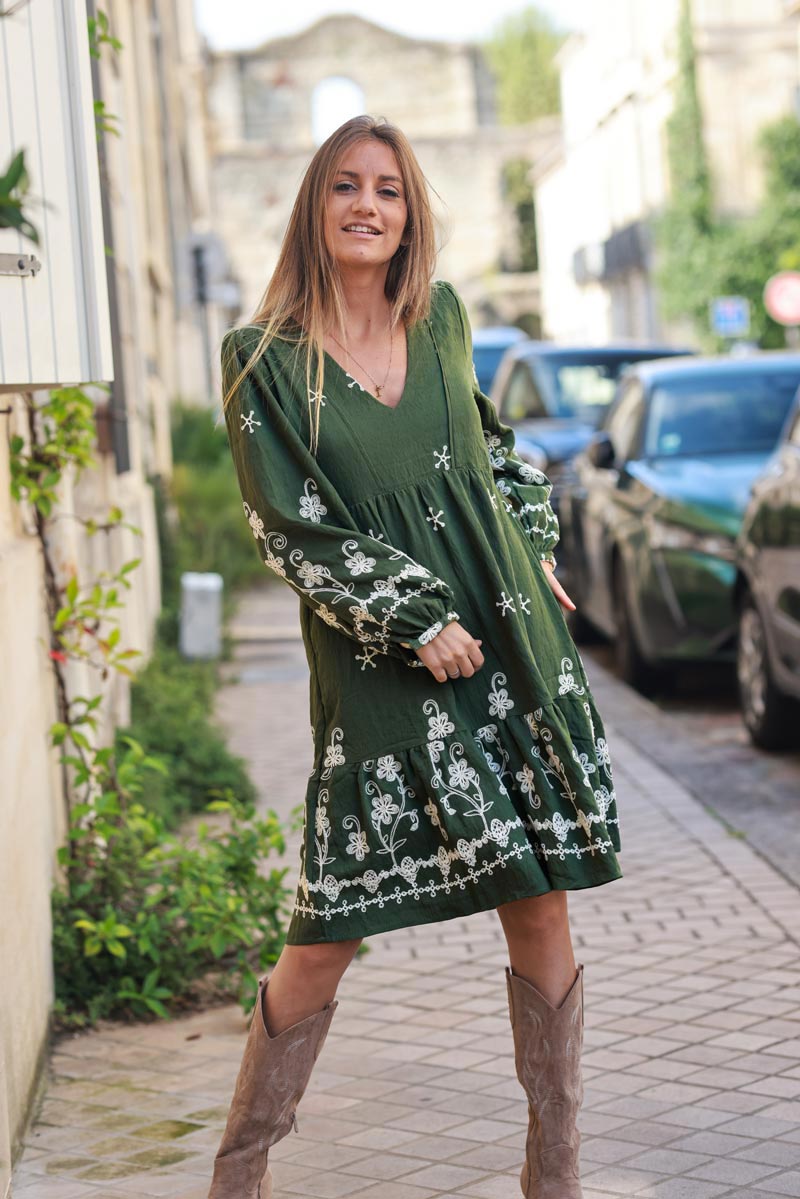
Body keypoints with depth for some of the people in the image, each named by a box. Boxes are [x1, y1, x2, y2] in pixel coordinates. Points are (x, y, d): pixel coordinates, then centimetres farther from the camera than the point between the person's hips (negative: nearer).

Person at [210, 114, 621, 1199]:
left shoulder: (440, 317, 8)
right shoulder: (265, 358, -4)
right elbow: (290, 530, -8)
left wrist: (539, 551, 14)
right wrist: (416, 621, -12)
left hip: (512, 649, 4)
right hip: (378, 676, -4)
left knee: (541, 911, 4)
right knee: (329, 937, -2)